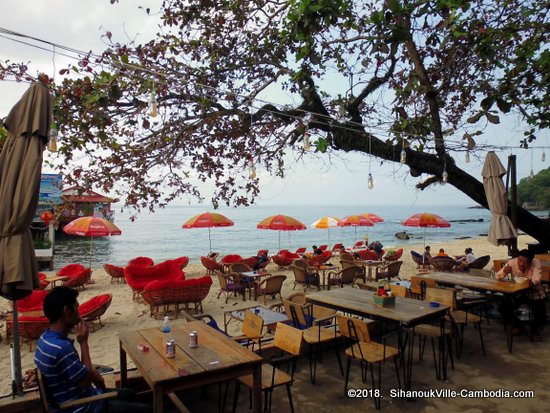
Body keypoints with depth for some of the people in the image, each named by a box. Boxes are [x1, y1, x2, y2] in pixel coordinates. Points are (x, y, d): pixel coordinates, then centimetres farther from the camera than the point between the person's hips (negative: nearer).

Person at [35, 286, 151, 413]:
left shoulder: (46, 337, -1)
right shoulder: (61, 347, -33)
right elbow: (85, 382, -23)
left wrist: (92, 373, 4)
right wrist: (84, 342, -20)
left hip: (73, 398, 9)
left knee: (129, 394, 26)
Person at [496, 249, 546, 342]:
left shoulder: (537, 264, -19)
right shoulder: (512, 263, -15)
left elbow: (536, 279, -34)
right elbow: (498, 277, -12)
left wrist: (532, 282, -58)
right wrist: (504, 271, -35)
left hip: (534, 293, -1)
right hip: (516, 293, 2)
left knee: (541, 313, -21)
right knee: (503, 308, -16)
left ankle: (535, 330, 14)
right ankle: (516, 326, 13)